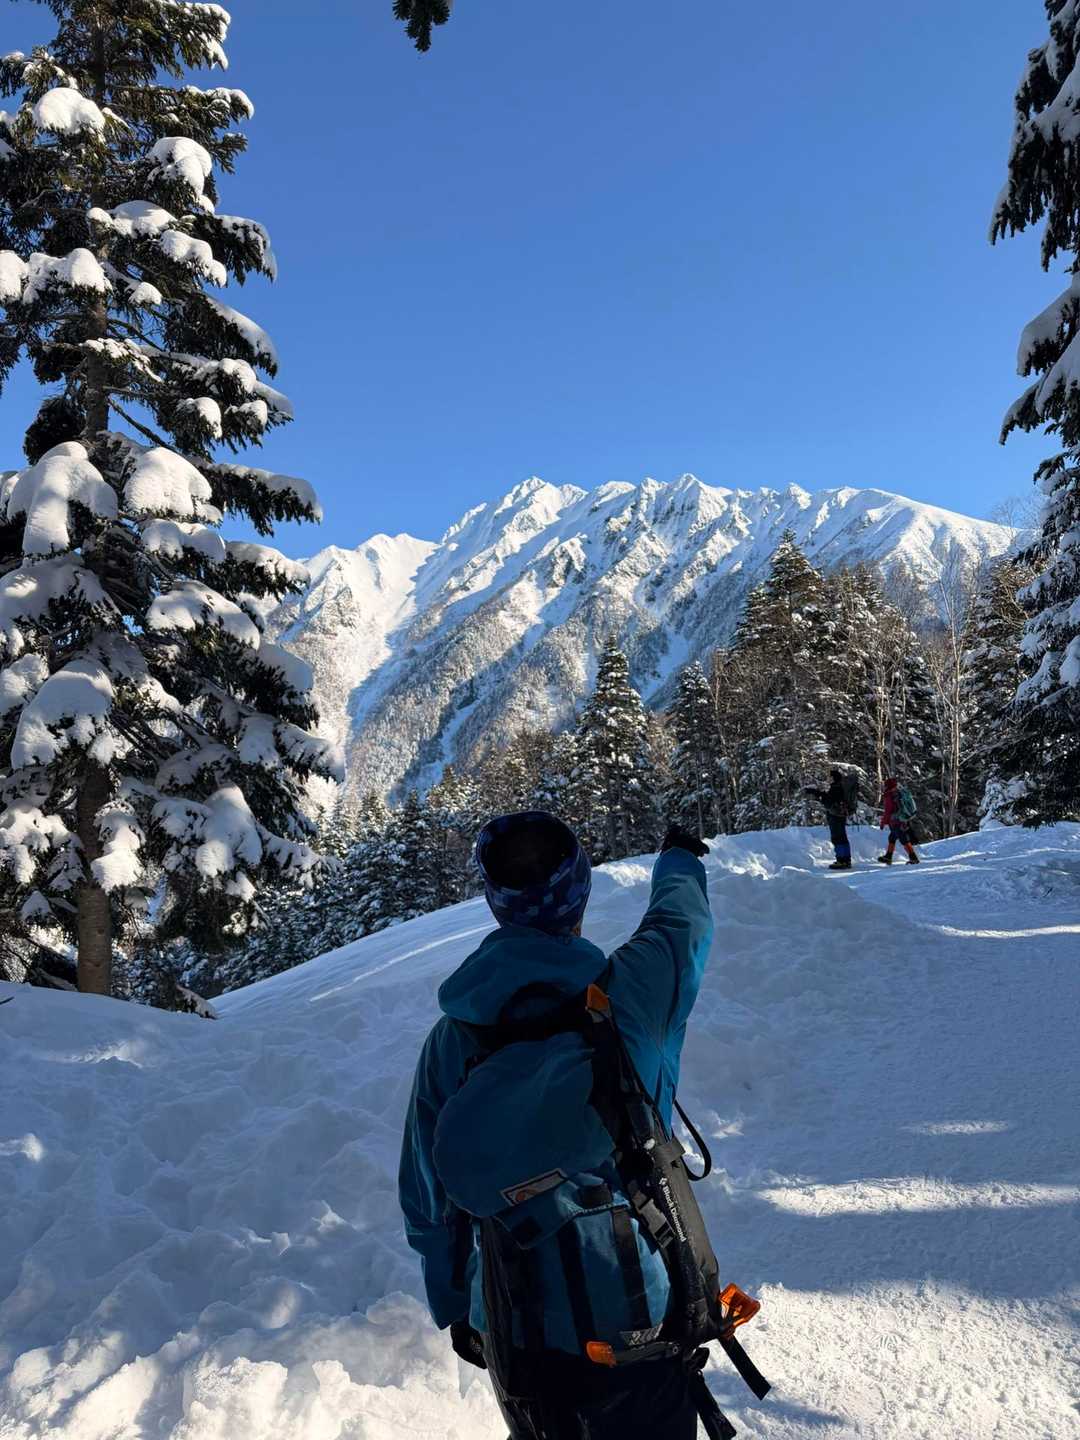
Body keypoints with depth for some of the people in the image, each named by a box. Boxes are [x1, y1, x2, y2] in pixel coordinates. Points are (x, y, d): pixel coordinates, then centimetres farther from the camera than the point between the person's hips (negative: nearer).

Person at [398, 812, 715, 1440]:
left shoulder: (451, 1037, -10)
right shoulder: (633, 992, -17)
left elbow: (428, 1199, 1)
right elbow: (684, 919, 6)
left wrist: (454, 1310, 18)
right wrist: (679, 856, 28)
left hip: (511, 1337, 2)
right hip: (632, 1324, -2)